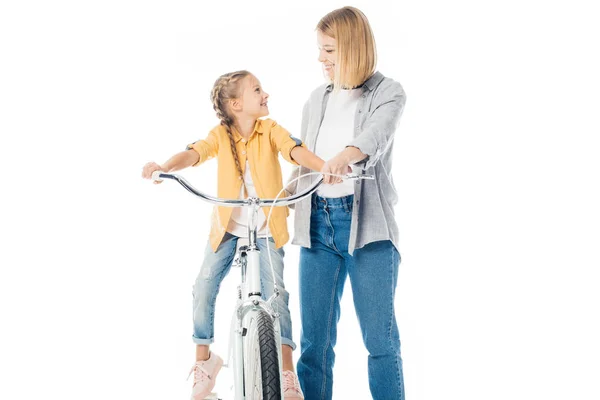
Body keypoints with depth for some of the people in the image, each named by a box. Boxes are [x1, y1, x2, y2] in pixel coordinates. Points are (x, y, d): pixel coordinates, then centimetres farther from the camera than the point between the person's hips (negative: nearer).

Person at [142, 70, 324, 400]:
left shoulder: (270, 130, -7)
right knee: (203, 289, -4)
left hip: (267, 230, -1)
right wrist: (165, 167, -44)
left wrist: (327, 167, -44)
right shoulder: (221, 135, -6)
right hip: (227, 228, 1)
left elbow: (295, 150, -24)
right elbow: (194, 153, -23)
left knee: (275, 293, -11)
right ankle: (203, 362, 18)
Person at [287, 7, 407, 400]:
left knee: (380, 339, -1)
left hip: (367, 225, -4)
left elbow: (376, 137, -22)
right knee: (314, 340, 5)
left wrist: (346, 155, -42)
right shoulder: (317, 100, 15)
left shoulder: (387, 93, 0)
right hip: (318, 223, 5)